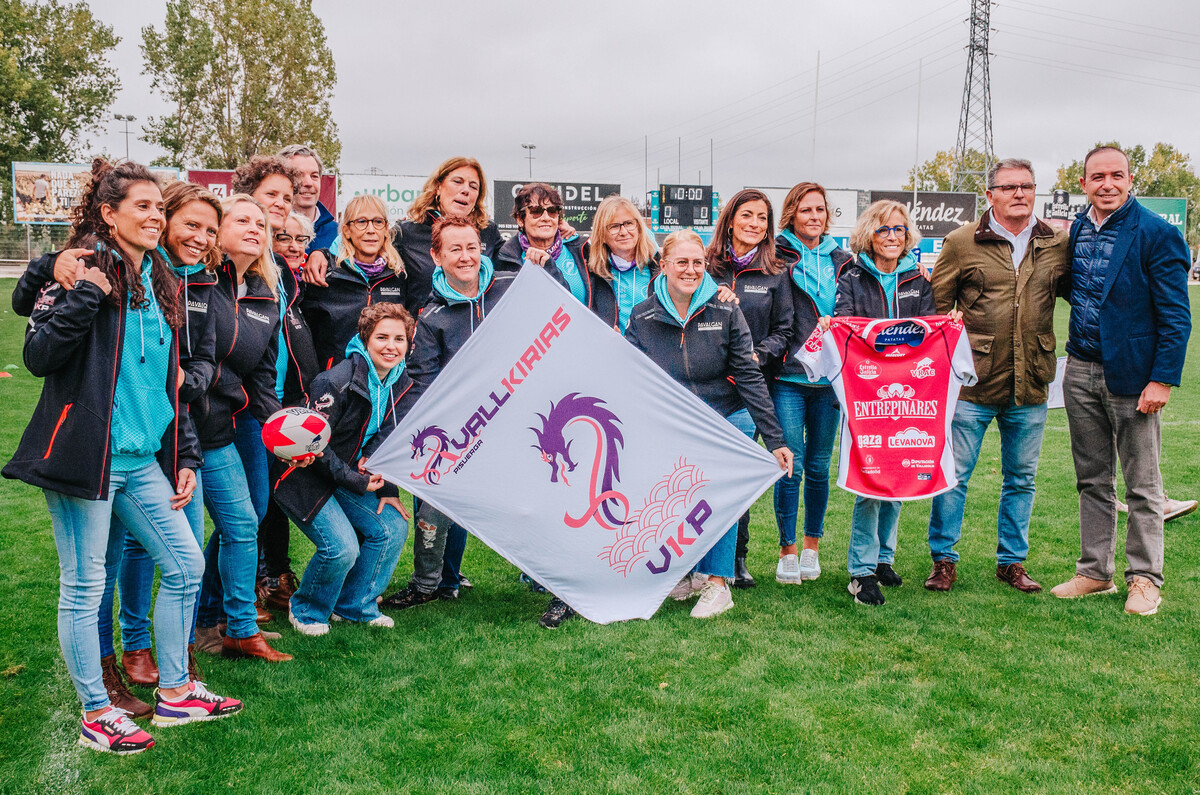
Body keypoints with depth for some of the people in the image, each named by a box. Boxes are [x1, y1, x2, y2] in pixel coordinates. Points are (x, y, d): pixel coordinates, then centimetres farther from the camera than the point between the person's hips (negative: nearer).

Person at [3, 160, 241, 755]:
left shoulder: (159, 283, 14)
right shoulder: (80, 271, -5)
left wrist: (185, 456, 15)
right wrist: (86, 294, -23)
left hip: (142, 458, 7)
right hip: (86, 454, -7)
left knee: (186, 564, 9)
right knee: (84, 585, 2)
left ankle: (174, 693, 23)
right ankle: (96, 715, 16)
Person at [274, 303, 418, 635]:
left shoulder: (403, 386, -1)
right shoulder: (338, 381, -24)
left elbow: (388, 439, 5)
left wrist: (386, 488, -7)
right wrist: (357, 482, -21)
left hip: (351, 476, 8)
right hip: (305, 476, -7)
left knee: (393, 528, -5)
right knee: (342, 547, -20)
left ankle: (355, 606, 14)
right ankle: (306, 611, 9)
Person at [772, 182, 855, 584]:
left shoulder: (841, 260, 12)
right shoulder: (778, 257, 0)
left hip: (828, 377, 3)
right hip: (788, 376, -3)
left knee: (818, 466, 10)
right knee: (790, 466, -3)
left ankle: (812, 547, 24)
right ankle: (787, 550, 11)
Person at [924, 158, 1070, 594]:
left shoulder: (1058, 243, 7)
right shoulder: (962, 242, -1)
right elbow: (936, 305, 3)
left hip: (1031, 386, 3)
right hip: (973, 382, -3)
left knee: (1021, 479, 13)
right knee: (953, 475, 2)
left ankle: (1012, 561, 27)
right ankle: (944, 561, 15)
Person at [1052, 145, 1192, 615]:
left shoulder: (1156, 234, -11)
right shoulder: (1077, 229, 7)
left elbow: (1176, 316, -12)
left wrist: (1163, 380, -17)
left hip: (1131, 374, -6)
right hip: (1081, 370, 6)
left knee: (1141, 485, 5)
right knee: (1092, 480, 13)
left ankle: (1145, 579, 17)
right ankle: (1095, 572, 24)